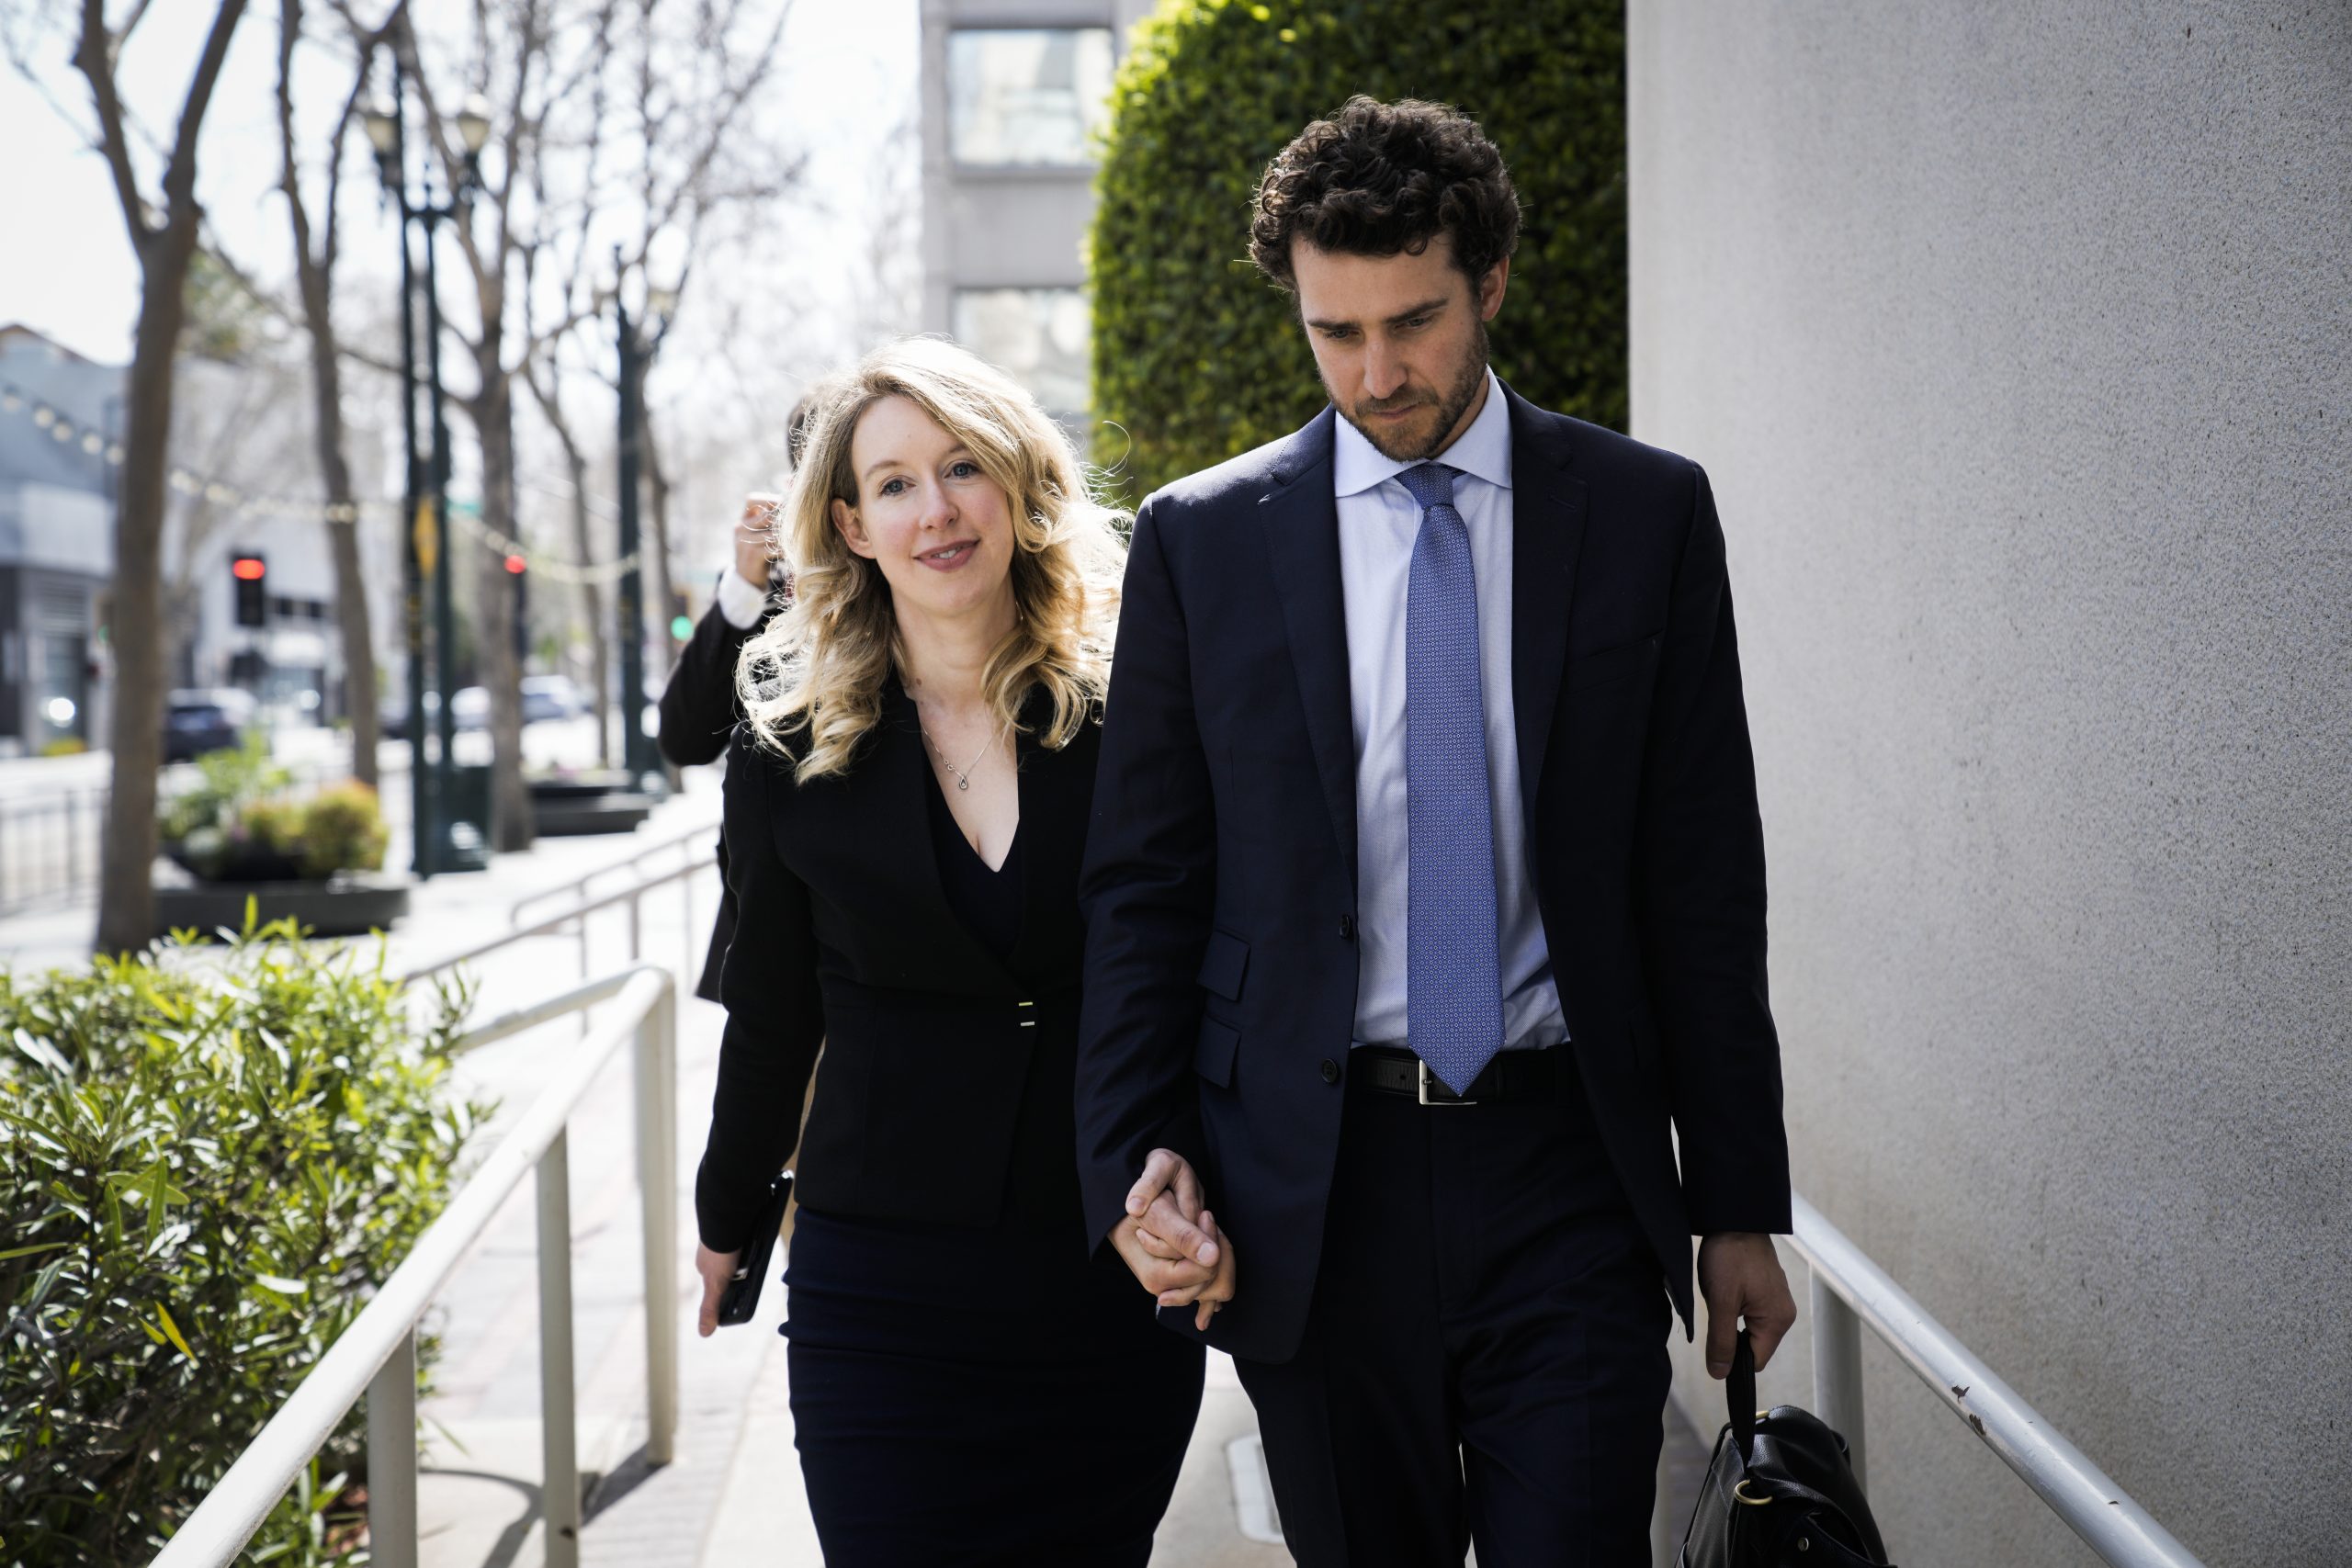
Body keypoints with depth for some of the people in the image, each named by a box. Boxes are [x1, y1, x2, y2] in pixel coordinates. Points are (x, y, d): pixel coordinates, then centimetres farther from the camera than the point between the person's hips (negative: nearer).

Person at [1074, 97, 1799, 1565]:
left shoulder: (1647, 513, 3)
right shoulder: (1200, 539, 3)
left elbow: (1706, 880, 4)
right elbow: (1142, 882, 5)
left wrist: (1741, 1205, 4)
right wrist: (1137, 1158, -6)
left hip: (1566, 1169, 0)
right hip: (1309, 1184, 1)